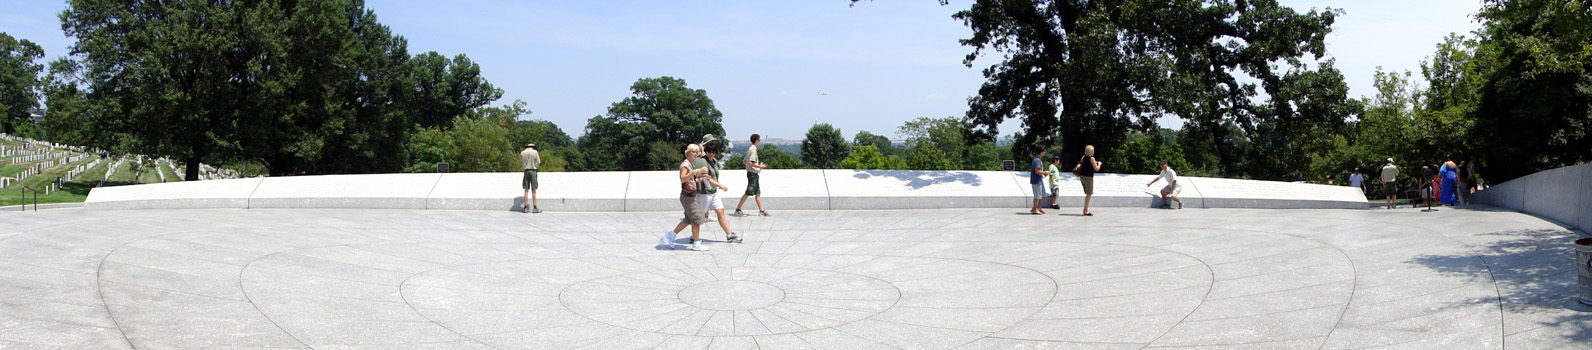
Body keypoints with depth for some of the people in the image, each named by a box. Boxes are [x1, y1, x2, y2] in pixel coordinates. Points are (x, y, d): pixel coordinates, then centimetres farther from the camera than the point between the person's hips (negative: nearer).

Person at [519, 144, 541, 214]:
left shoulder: (522, 153, 6)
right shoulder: (535, 152, -2)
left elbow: (521, 164, 8)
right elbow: (538, 163, -2)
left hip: (526, 171, 2)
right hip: (533, 171, -2)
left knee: (526, 190, 4)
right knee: (533, 190, -1)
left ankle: (525, 208, 2)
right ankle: (535, 208, -2)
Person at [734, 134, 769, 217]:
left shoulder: (750, 149, 15)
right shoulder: (753, 150, -14)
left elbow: (744, 162, 19)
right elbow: (751, 163, -24)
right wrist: (760, 166, -13)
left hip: (754, 174, 10)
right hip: (753, 173, -10)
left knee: (758, 193, 9)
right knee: (748, 193, -7)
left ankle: (761, 211, 11)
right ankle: (738, 210, -4)